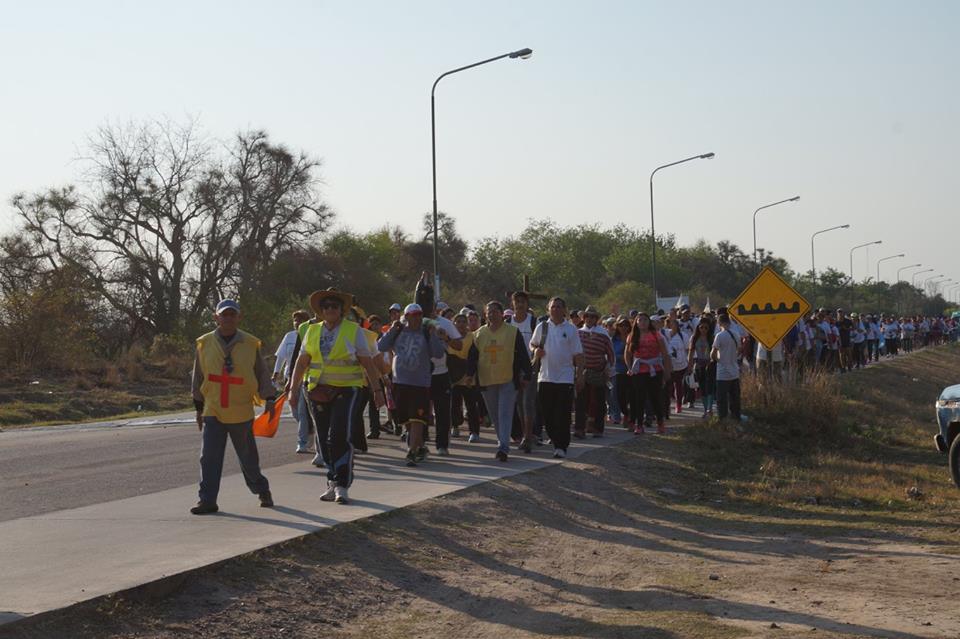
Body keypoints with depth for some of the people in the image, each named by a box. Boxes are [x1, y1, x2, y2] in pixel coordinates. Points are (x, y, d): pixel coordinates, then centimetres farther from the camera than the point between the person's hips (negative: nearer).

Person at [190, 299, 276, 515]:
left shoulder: (250, 344, -1)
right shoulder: (205, 344, 1)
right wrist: (199, 407, 11)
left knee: (248, 457, 12)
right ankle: (207, 501, -2)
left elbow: (262, 373, 6)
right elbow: (198, 377, 10)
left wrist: (269, 398, -4)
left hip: (242, 412, 0)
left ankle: (262, 491, 32)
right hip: (213, 412, 0)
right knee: (209, 458, -7)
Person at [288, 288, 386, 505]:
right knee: (323, 440, 7)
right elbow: (302, 362, 14)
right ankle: (332, 483, 19)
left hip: (346, 390, -4)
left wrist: (377, 390, -1)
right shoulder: (312, 331, 11)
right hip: (318, 390, 4)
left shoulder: (354, 330, 1)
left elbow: (368, 363, 2)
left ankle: (342, 486, -7)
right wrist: (294, 388, 8)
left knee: (340, 437, -14)